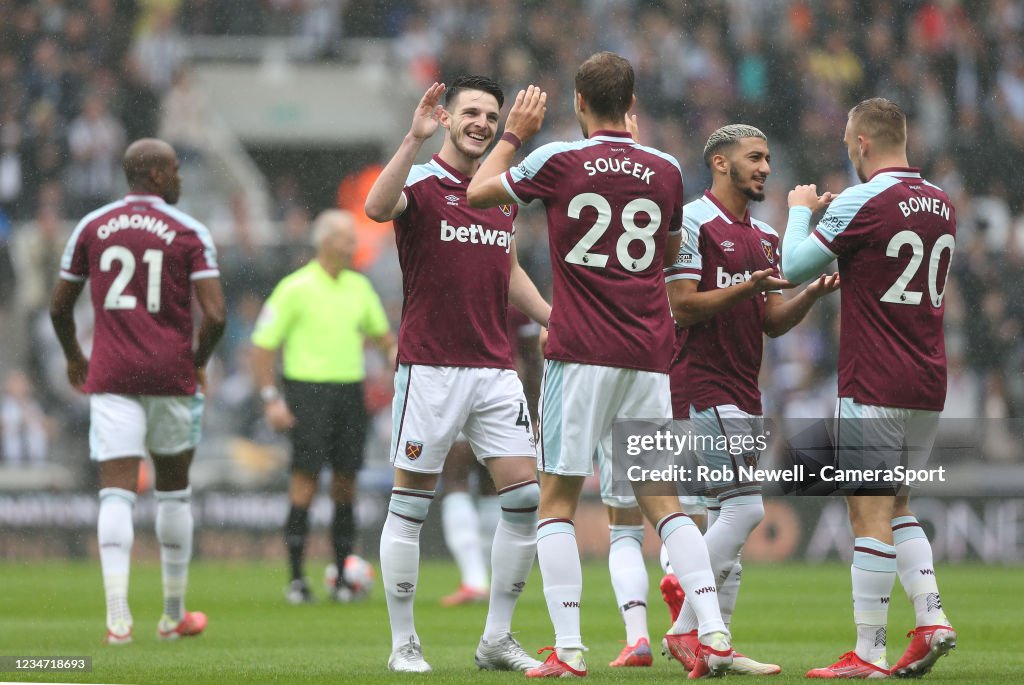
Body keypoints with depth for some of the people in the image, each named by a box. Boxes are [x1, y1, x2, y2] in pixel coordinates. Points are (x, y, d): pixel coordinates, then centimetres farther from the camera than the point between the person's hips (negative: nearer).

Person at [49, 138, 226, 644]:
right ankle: (174, 615, 25)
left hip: (111, 376, 1)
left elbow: (59, 306, 10)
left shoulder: (92, 227, 5)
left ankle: (117, 613, -25)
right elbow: (215, 314, -12)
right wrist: (199, 360, 7)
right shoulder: (189, 233, -3)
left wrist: (73, 356, 28)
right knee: (174, 489, 17)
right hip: (171, 375, -1)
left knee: (116, 492, -6)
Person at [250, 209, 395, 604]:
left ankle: (342, 575, 11)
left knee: (345, 481, 5)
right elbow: (263, 344, -5)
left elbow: (380, 332, 26)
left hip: (350, 390, 5)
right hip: (308, 390, -5)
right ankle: (296, 579, -6)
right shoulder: (295, 288, -6)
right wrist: (271, 399, -11)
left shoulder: (358, 286, 11)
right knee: (305, 479, -9)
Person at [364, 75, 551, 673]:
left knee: (527, 497, -2)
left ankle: (498, 638, 9)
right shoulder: (421, 183, -5)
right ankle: (404, 642, 9)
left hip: (495, 367, 5)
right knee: (411, 505, 0)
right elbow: (377, 207, -29)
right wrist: (414, 138, -34)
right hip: (430, 368, -5)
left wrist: (558, 321, 15)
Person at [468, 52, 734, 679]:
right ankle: (714, 632, -3)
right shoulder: (665, 171, 6)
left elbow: (479, 191, 10)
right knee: (662, 499, 9)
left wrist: (516, 132, 25)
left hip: (581, 354, -3)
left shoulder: (558, 162, -4)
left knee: (557, 501, 2)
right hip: (649, 355, 3)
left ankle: (568, 649, -7)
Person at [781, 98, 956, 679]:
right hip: (928, 386, 7)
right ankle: (932, 618, 4)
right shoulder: (941, 204, 9)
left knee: (871, 512, -5)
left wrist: (801, 210, 12)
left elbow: (794, 268, -5)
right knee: (895, 506, 18)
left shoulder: (863, 203, -13)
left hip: (874, 387, -7)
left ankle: (869, 652, -6)